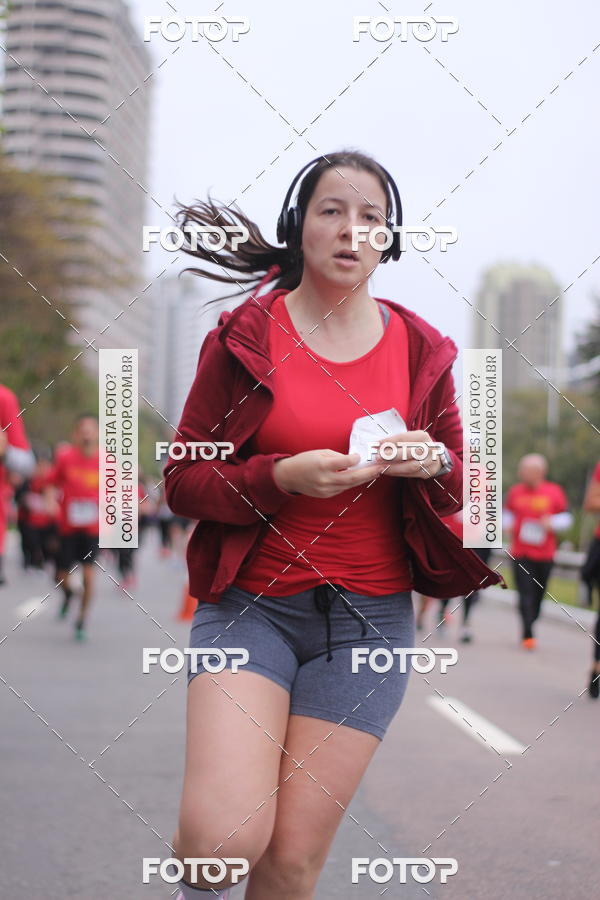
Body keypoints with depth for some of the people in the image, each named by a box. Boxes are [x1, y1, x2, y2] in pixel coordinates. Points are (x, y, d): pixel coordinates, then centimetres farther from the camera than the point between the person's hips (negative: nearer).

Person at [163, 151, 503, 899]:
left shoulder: (419, 348, 7)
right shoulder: (245, 334, 0)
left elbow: (458, 487, 15)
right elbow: (182, 481, -2)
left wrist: (435, 463, -9)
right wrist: (283, 477, -19)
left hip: (368, 614, 2)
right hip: (251, 603, -2)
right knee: (224, 835, -19)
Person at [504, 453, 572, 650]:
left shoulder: (554, 492, -2)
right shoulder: (515, 492, 3)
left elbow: (566, 517, 5)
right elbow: (507, 512, 18)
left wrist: (552, 523, -14)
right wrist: (507, 525, -2)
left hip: (545, 554, 0)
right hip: (520, 553, 0)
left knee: (538, 595, 8)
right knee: (526, 594, -10)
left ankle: (528, 629, 26)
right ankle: (528, 634, -10)